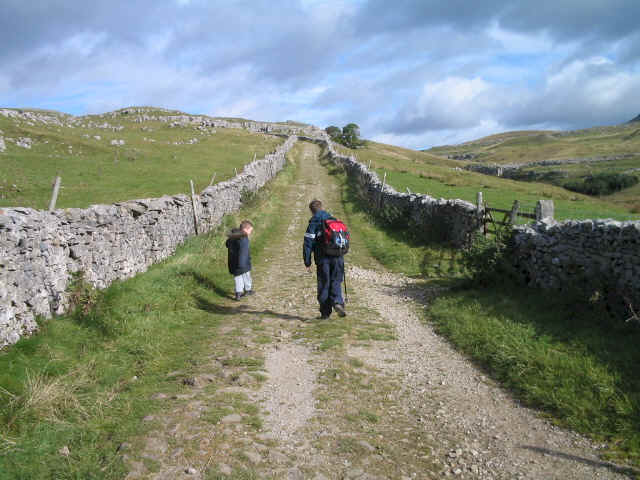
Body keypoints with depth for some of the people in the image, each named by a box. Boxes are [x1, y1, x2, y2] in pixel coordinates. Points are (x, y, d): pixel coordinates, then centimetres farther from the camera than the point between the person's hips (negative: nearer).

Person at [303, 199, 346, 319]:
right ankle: (338, 302, -11)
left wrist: (307, 262, -3)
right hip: (338, 258, 4)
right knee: (336, 282, 13)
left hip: (323, 259, -4)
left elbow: (308, 243, -7)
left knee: (324, 285, 6)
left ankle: (325, 312, 9)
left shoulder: (313, 222, -2)